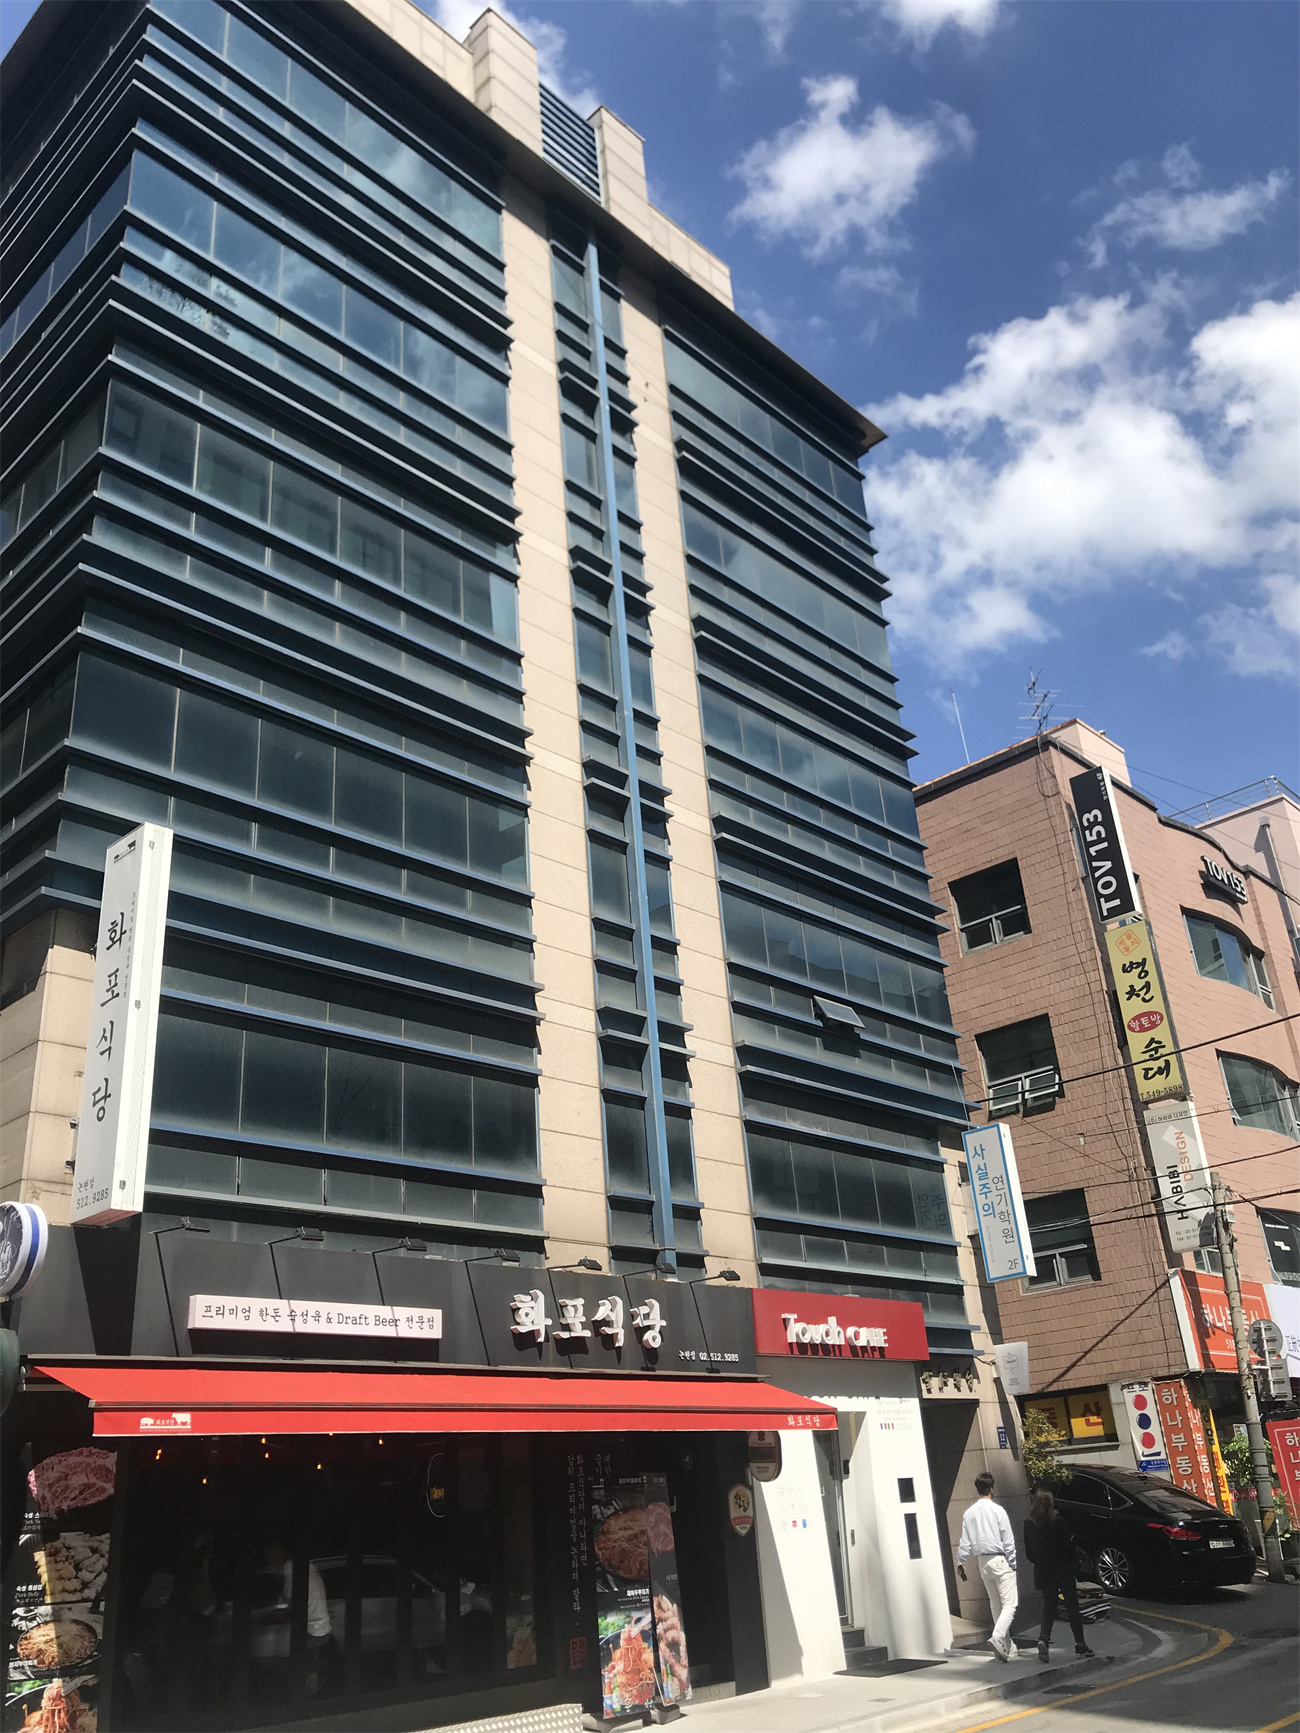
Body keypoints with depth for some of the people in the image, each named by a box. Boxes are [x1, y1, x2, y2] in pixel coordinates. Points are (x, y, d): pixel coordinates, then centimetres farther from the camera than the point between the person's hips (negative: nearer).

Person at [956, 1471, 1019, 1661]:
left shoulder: (969, 1513, 4)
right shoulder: (997, 1510, -9)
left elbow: (965, 1541, 5)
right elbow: (1008, 1540, -9)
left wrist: (960, 1561, 12)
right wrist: (1012, 1564, -2)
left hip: (982, 1562, 6)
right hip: (1000, 1560, -6)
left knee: (995, 1604, 15)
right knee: (1010, 1603, -6)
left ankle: (1006, 1646, 19)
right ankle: (998, 1637, -25)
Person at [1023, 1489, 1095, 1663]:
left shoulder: (1028, 1524, -4)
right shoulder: (1057, 1521, -16)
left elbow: (1029, 1552, 1)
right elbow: (1067, 1545, -12)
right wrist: (1071, 1563, 5)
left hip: (1043, 1572, 3)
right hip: (1062, 1570, -3)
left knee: (1049, 1607, 11)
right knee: (1072, 1606, 10)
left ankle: (1044, 1638, -9)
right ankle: (1080, 1644, 14)